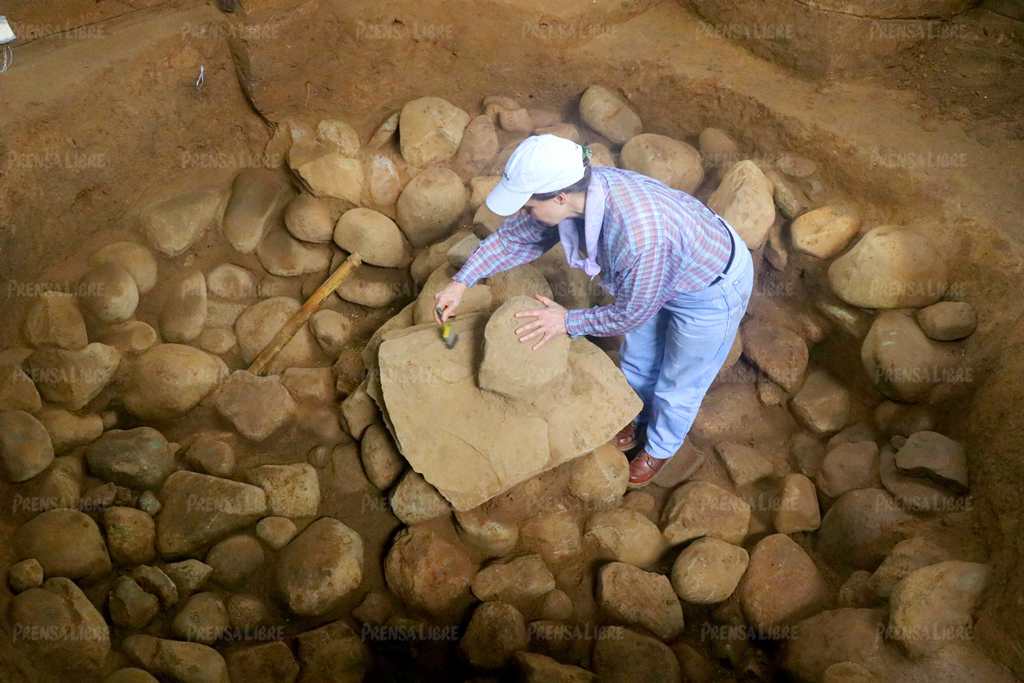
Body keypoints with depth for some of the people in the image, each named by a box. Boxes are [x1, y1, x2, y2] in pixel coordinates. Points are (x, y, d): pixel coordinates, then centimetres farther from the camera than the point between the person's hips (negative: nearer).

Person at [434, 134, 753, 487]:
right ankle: (642, 421, 56)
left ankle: (660, 448, 47)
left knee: (678, 384, 17)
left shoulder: (640, 238, -45)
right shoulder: (574, 189, -23)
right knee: (638, 361, 26)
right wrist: (460, 282, -7)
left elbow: (633, 313, -26)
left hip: (711, 291, -6)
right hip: (662, 274, 7)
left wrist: (568, 321, -15)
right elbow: (514, 236, -5)